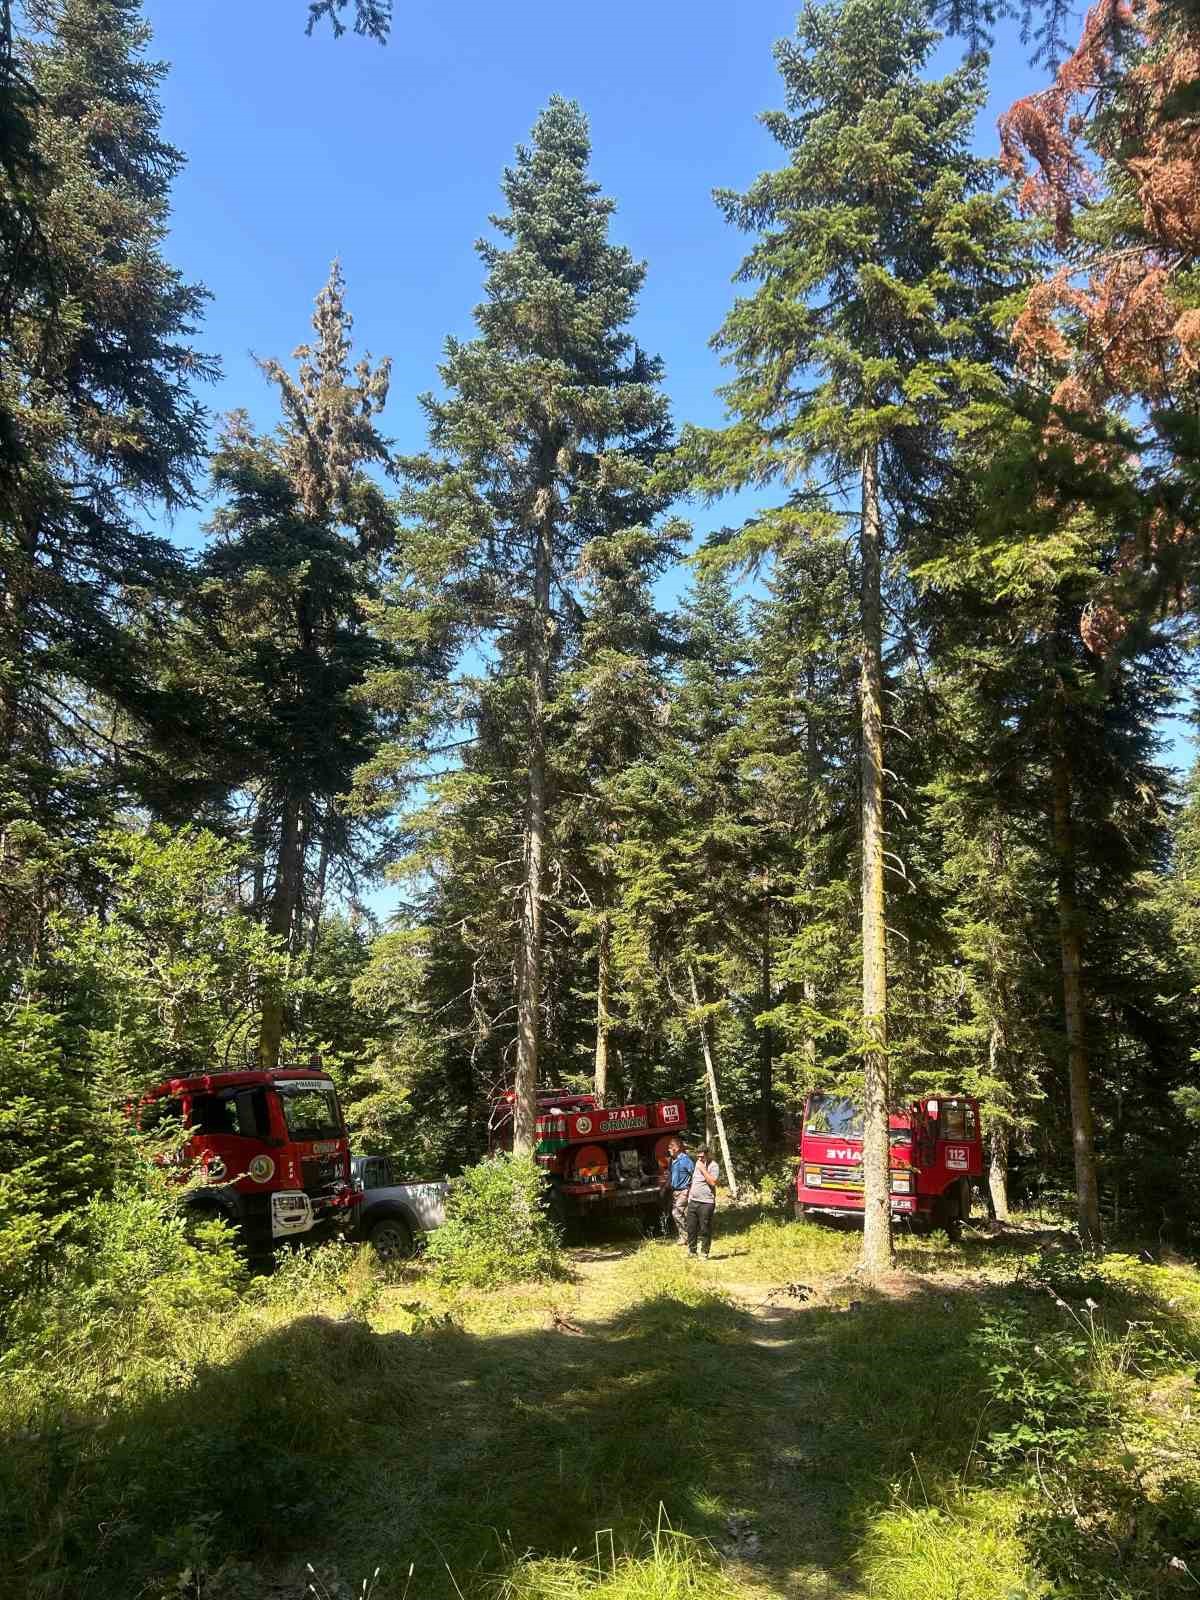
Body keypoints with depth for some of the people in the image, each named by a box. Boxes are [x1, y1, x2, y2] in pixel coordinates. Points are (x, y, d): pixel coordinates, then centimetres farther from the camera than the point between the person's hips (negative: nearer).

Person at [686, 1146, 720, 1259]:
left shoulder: (713, 1166, -8)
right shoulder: (697, 1164, 15)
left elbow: (713, 1182, -20)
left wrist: (703, 1169, -20)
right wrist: (689, 1191, 19)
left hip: (706, 1203, -7)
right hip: (693, 1201, 7)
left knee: (705, 1230, 0)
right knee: (691, 1228, 10)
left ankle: (704, 1253, 11)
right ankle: (691, 1251, 22)